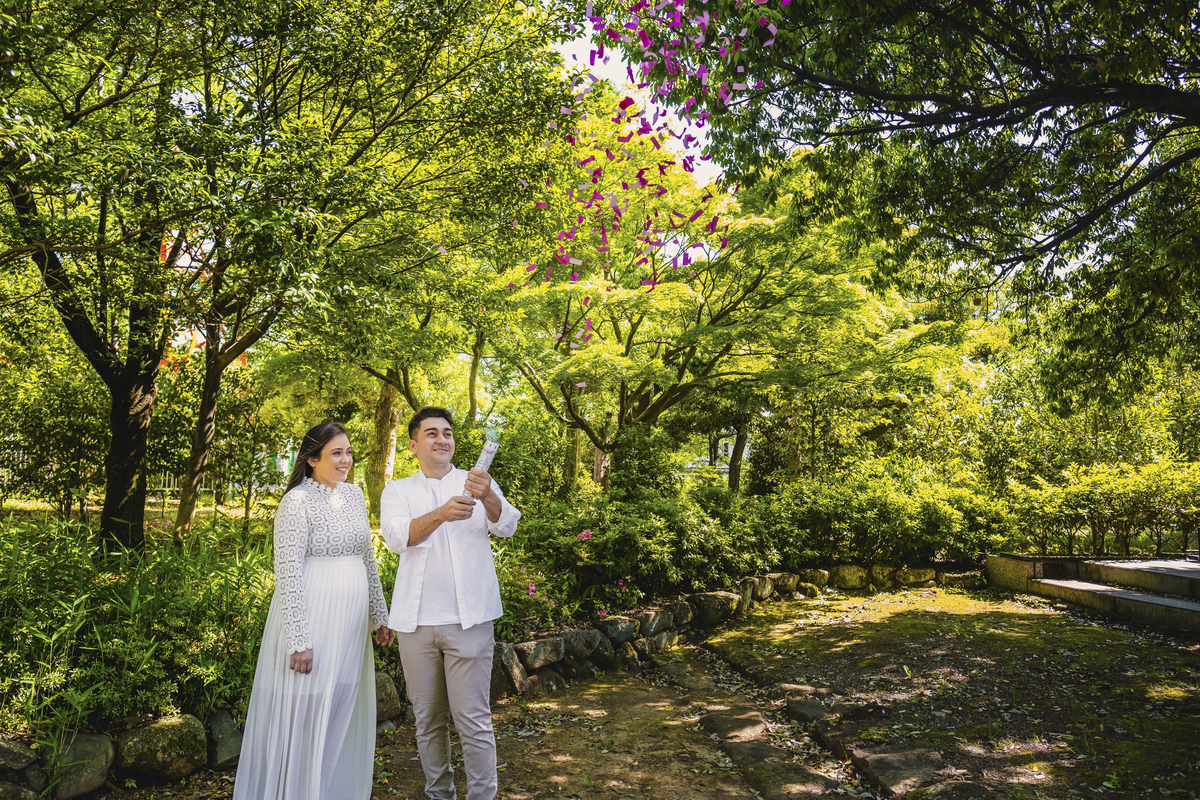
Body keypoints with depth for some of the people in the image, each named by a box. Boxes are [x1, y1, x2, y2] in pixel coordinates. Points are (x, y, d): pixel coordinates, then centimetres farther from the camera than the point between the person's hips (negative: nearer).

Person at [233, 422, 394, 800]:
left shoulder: (354, 493, 8)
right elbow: (288, 574, -16)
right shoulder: (298, 501, -13)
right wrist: (299, 641, -18)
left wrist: (379, 616, 16)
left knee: (343, 710, 16)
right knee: (306, 713, 4)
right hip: (311, 618, -7)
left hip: (350, 622, 7)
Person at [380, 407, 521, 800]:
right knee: (427, 719, 12)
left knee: (474, 720, -3)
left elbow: (507, 525, -10)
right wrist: (441, 513, -32)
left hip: (468, 619, -1)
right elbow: (398, 536, -12)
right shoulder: (397, 491, 8)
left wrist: (488, 496, -33)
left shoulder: (478, 483, 8)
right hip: (416, 620, 2)